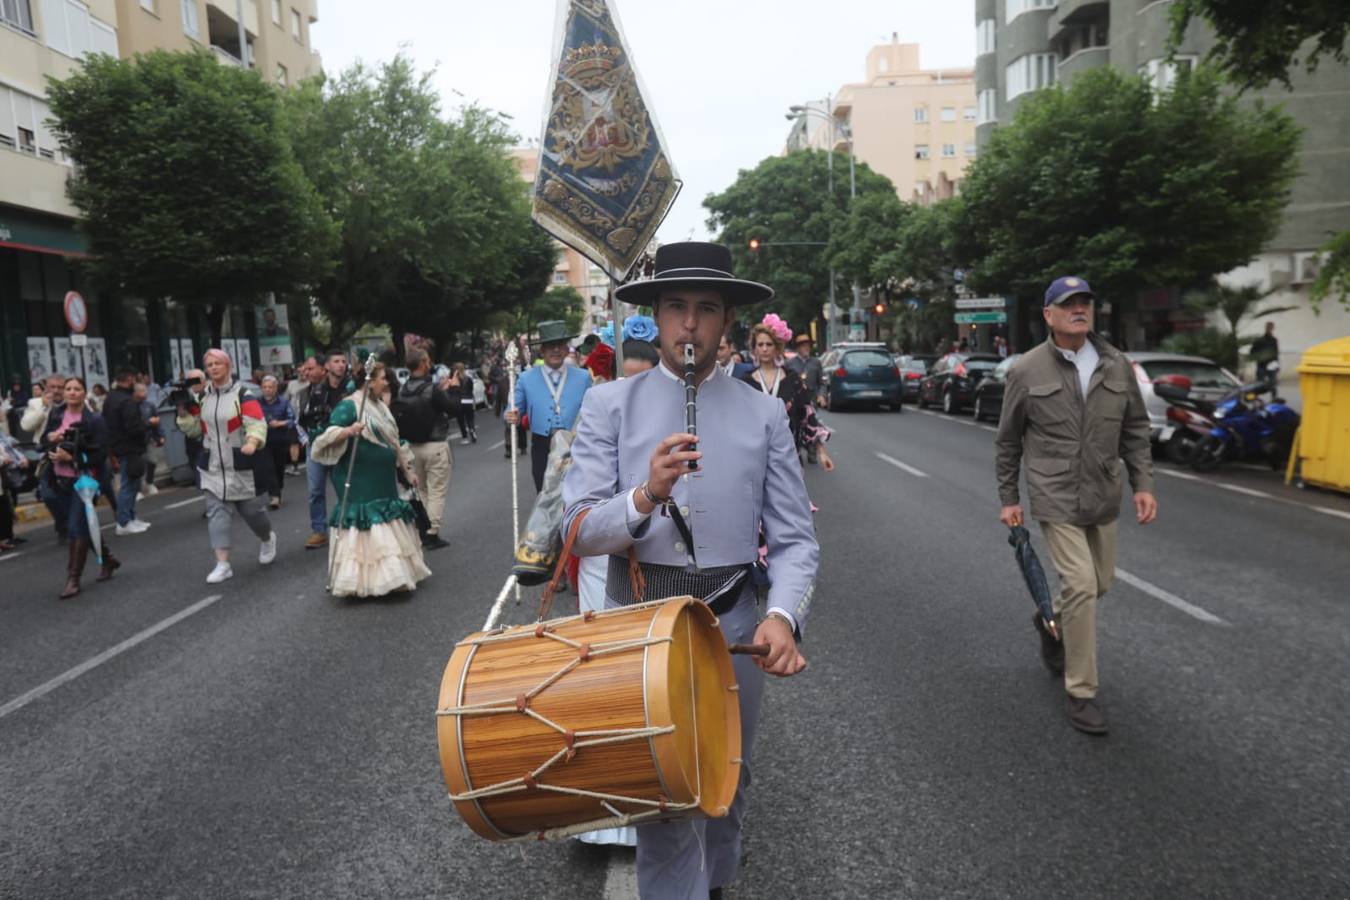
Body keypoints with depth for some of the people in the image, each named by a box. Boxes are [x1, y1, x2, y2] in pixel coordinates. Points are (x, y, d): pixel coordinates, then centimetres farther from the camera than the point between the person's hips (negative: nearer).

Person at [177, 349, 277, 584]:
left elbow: (257, 424, -20)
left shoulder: (242, 394, -9)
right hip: (213, 466, 4)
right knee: (216, 511, -3)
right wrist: (184, 411, -4)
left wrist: (252, 442, -40)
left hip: (241, 464, -4)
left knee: (251, 508, 7)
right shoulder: (202, 398, 9)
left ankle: (267, 539, 39)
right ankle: (223, 564, -2)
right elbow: (194, 428, 13)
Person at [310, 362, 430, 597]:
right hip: (360, 484, -9)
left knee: (386, 531, 13)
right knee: (364, 529, -8)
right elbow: (329, 435, -20)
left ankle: (390, 575, 23)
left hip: (383, 482, 9)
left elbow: (393, 442, 23)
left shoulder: (380, 406, 15)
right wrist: (348, 431, -40)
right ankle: (361, 580, -1)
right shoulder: (349, 405, -11)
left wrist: (407, 470, 23)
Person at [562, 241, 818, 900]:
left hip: (734, 624, 3)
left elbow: (794, 539, -5)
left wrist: (782, 613, -23)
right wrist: (645, 497, -30)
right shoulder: (609, 405, -4)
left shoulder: (764, 414, -1)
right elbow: (579, 529, -11)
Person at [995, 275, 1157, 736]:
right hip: (1055, 497, -5)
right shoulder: (1027, 371, -6)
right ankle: (1082, 694, 2)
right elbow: (1008, 440, 2)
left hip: (1103, 498, 5)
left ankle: (1052, 621, 49)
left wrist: (1143, 484, 2)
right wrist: (1008, 499, 4)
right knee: (1080, 586, -11)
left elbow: (1135, 430, 10)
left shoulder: (1116, 364, 4)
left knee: (1100, 582, 17)